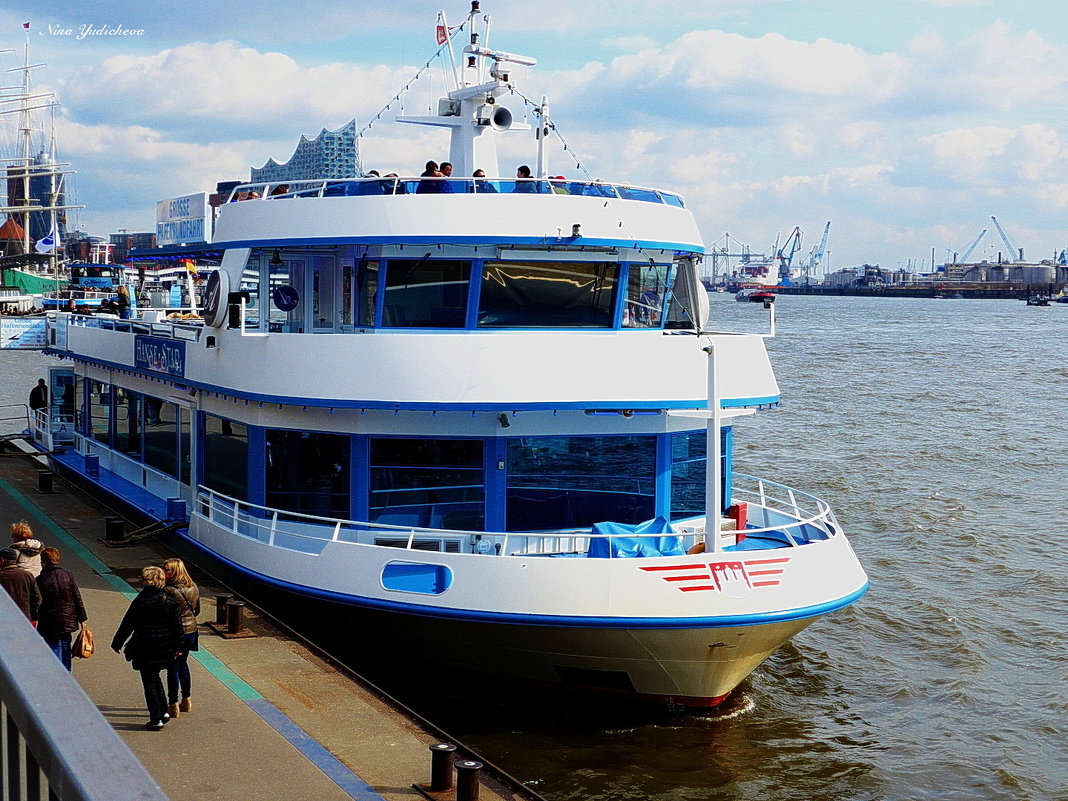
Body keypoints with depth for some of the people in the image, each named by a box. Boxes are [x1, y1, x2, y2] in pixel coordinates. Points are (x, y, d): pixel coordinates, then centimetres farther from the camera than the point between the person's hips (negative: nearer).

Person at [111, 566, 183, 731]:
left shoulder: (140, 601, -13)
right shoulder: (169, 600, 0)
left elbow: (127, 625, -7)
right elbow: (177, 625, 4)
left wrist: (117, 643, 5)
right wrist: (177, 647, 14)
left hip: (145, 648, -5)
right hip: (165, 648, 5)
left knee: (149, 682, 3)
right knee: (155, 677, 23)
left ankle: (156, 720, 3)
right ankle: (164, 712, 20)